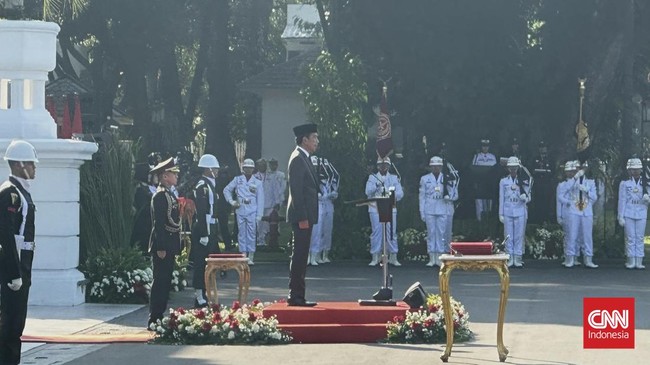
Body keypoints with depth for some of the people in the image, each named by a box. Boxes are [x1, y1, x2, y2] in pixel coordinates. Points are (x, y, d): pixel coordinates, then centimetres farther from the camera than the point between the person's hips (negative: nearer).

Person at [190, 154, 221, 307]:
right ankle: (200, 298, -6)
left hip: (211, 230, 10)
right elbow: (201, 212, -19)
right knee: (202, 264, -7)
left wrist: (214, 233, 21)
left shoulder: (210, 185, 17)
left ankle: (202, 294, 18)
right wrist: (204, 234, -22)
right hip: (204, 230, -10)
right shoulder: (202, 186, -14)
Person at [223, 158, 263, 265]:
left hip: (252, 212, -1)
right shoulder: (237, 180, 8)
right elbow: (226, 190, 16)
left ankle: (251, 257, 1)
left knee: (251, 234, -3)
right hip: (240, 210, 1)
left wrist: (259, 215, -3)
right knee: (242, 234, 3)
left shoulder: (257, 183, 5)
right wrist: (231, 201, 2)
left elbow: (260, 200, 3)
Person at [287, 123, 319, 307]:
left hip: (305, 216, 10)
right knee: (299, 256, -8)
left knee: (300, 257, 11)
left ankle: (297, 296, 15)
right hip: (302, 216, -10)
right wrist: (302, 218, -21)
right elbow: (296, 190, -19)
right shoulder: (298, 159, -13)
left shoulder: (303, 158, 18)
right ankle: (295, 296, -7)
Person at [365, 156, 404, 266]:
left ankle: (393, 258, 4)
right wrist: (376, 185, -21)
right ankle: (375, 258, 0)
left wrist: (392, 194, -17)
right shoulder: (372, 178, 10)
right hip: (375, 209, -1)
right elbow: (368, 192, -4)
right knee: (376, 232, -4)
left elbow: (400, 193, 3)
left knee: (392, 232, -2)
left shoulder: (394, 178, 13)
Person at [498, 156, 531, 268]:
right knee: (509, 236, -1)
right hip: (508, 212, 0)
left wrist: (525, 198, -15)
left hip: (520, 212, 0)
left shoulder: (523, 181, 6)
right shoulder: (503, 182, 8)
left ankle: (517, 258, 1)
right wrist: (501, 214, 4)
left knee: (519, 235, -2)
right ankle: (510, 258, 3)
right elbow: (501, 199, 8)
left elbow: (528, 198, 9)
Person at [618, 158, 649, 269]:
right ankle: (631, 261, 2)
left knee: (640, 238, 2)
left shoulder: (645, 183, 9)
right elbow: (622, 200, 1)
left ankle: (639, 262, 4)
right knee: (630, 238, -2)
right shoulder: (625, 183, 2)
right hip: (629, 214, -2)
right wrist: (621, 217, -4)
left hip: (641, 214, 2)